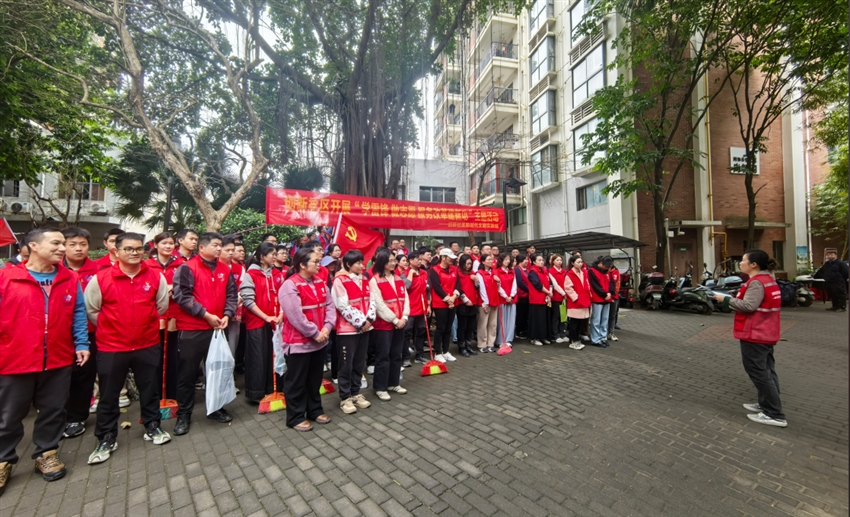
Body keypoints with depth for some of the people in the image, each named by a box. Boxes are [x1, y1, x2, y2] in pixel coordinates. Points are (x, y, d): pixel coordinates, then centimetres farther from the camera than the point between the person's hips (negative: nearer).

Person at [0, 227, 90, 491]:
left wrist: (82, 344, 0)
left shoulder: (70, 280, 1)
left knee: (53, 411, 13)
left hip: (59, 360, 2)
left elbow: (78, 315, 6)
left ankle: (46, 454, 30)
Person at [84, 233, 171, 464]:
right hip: (111, 347, -1)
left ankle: (152, 427, 31)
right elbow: (91, 310, 3)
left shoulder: (156, 277, -4)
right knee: (108, 395, 11)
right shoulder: (100, 279, -7)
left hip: (148, 345, 1)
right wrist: (110, 328, 5)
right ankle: (106, 439, 28)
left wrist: (144, 324, 10)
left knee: (150, 390, 13)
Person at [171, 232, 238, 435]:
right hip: (191, 329, -5)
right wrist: (206, 315, -17)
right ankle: (184, 414, 22)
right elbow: (182, 296, -15)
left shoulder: (224, 270, 8)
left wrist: (227, 315, -7)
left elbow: (231, 295, 8)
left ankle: (215, 408, 29)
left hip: (217, 328, 5)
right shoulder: (188, 268, -8)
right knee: (188, 373, 6)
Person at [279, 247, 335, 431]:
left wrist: (327, 327, -10)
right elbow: (296, 316, -23)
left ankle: (315, 410, 36)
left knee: (315, 379, 20)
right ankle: (295, 417, 25)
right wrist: (315, 333, -17)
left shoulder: (319, 282, 6)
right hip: (298, 342, -7)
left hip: (319, 341, 7)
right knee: (297, 382, 9)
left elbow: (330, 305, 4)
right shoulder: (290, 285, -18)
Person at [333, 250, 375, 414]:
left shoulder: (363, 279, 10)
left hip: (364, 327, 7)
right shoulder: (339, 280, -12)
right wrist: (360, 322, -16)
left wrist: (369, 319, -8)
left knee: (359, 363, 15)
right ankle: (345, 398, 19)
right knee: (346, 365, 5)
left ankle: (355, 393, 29)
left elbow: (371, 300, 7)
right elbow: (343, 306, -17)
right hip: (348, 329, -7)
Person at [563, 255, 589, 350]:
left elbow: (587, 286, 19)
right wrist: (576, 297, -15)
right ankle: (573, 342, 7)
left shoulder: (584, 273, 12)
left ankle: (577, 340, 23)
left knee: (581, 322, 12)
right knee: (574, 323, -1)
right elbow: (568, 288, -14)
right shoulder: (569, 274, -10)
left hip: (584, 302, 7)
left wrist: (588, 297, 10)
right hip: (574, 302, -7)